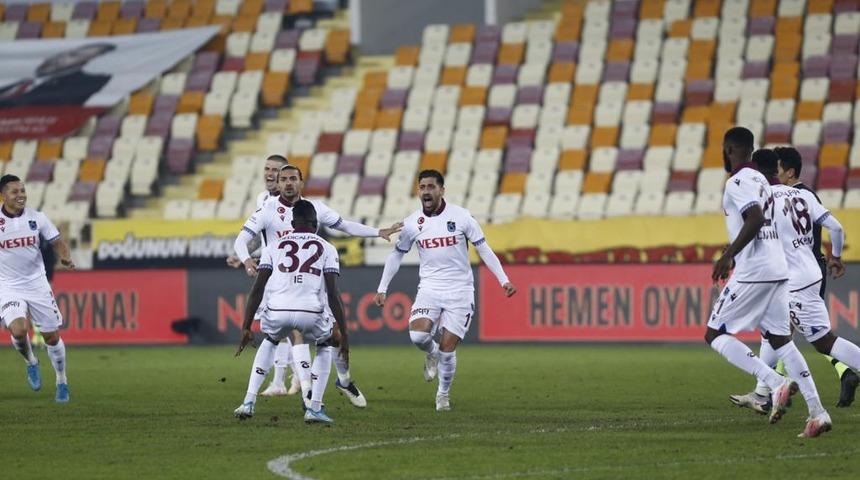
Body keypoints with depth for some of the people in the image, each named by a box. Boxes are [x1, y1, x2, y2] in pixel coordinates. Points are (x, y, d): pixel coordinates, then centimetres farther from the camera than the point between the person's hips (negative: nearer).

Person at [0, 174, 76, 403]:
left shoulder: (36, 217, -5)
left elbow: (57, 242, 3)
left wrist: (65, 257, -18)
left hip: (37, 284, 2)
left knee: (52, 336, 6)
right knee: (18, 330, -24)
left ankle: (62, 382, 28)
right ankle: (31, 362, 9)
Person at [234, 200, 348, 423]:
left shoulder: (275, 246, 22)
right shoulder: (326, 249, 18)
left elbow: (257, 290, 14)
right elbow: (333, 295, 9)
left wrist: (246, 328, 17)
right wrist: (343, 334, 12)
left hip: (277, 311, 2)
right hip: (310, 312, -2)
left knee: (269, 342, 36)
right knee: (324, 347, 31)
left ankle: (249, 402, 24)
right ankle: (314, 408, 17)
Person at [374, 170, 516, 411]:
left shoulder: (460, 216, -7)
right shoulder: (412, 223, 0)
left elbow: (484, 249, 0)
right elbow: (396, 255, 13)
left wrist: (503, 280, -6)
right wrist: (382, 289, 10)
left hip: (460, 291, -2)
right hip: (429, 289, 2)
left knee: (447, 348, -7)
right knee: (418, 335, -23)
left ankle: (444, 393, 19)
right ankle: (432, 353, 13)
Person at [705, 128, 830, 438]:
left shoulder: (738, 183, -10)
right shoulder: (761, 180, 19)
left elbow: (755, 218, -24)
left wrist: (728, 256, -21)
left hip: (752, 273, -9)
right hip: (778, 270, 9)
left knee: (715, 336, 0)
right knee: (780, 340, 9)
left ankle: (775, 383, -16)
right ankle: (817, 412, -3)